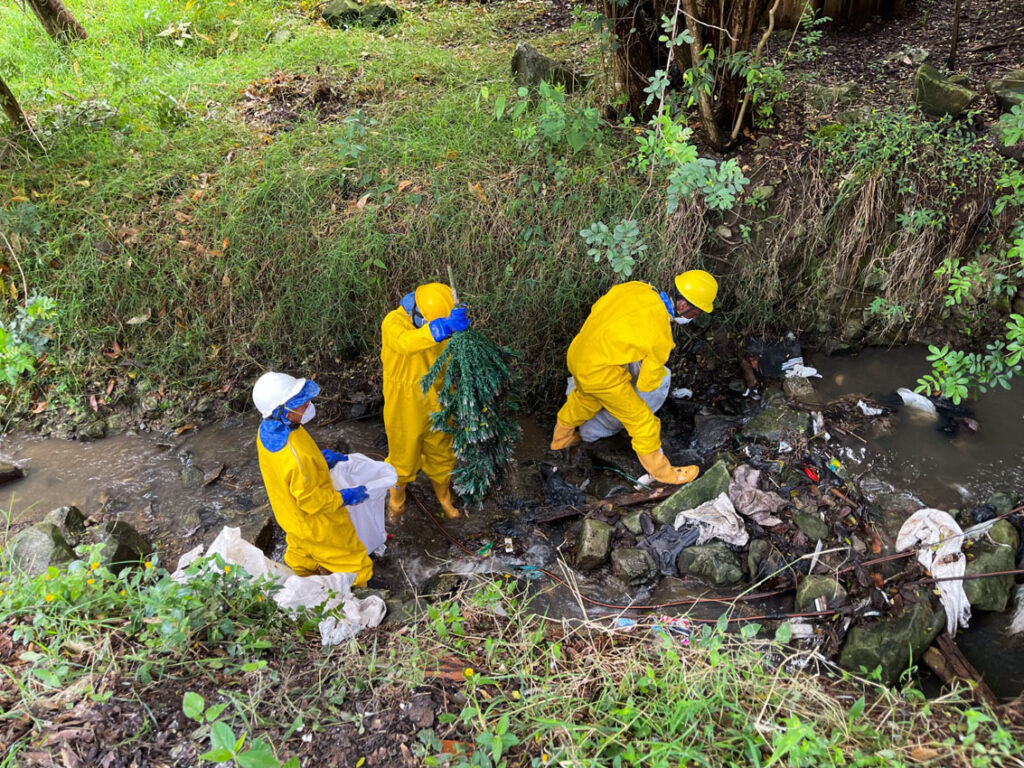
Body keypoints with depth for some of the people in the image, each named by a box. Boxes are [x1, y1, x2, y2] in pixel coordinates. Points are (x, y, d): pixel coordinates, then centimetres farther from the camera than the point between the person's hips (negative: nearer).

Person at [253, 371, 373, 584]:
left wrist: (320, 457, 5)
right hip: (317, 527, -9)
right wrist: (347, 497, -17)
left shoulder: (266, 429, -17)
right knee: (356, 570, 15)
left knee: (300, 567, 36)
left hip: (291, 518, 9)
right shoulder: (297, 458, -44)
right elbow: (312, 501, -29)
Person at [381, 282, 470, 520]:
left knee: (441, 455, 23)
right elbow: (406, 342, -51)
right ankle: (396, 498, 47)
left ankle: (444, 496, 49)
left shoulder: (444, 329, -12)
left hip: (436, 405, 4)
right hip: (404, 409, -4)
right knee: (403, 458, 17)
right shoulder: (393, 322, -27)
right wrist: (444, 327, -65)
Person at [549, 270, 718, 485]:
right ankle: (661, 470, 32)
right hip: (601, 374, -8)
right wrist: (659, 371, 13)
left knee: (585, 399, 38)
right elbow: (647, 384, -9)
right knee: (642, 421, 11)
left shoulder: (637, 288, -9)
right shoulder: (660, 337, -23)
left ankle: (561, 438, 62)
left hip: (577, 352, 8)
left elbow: (597, 308, 7)